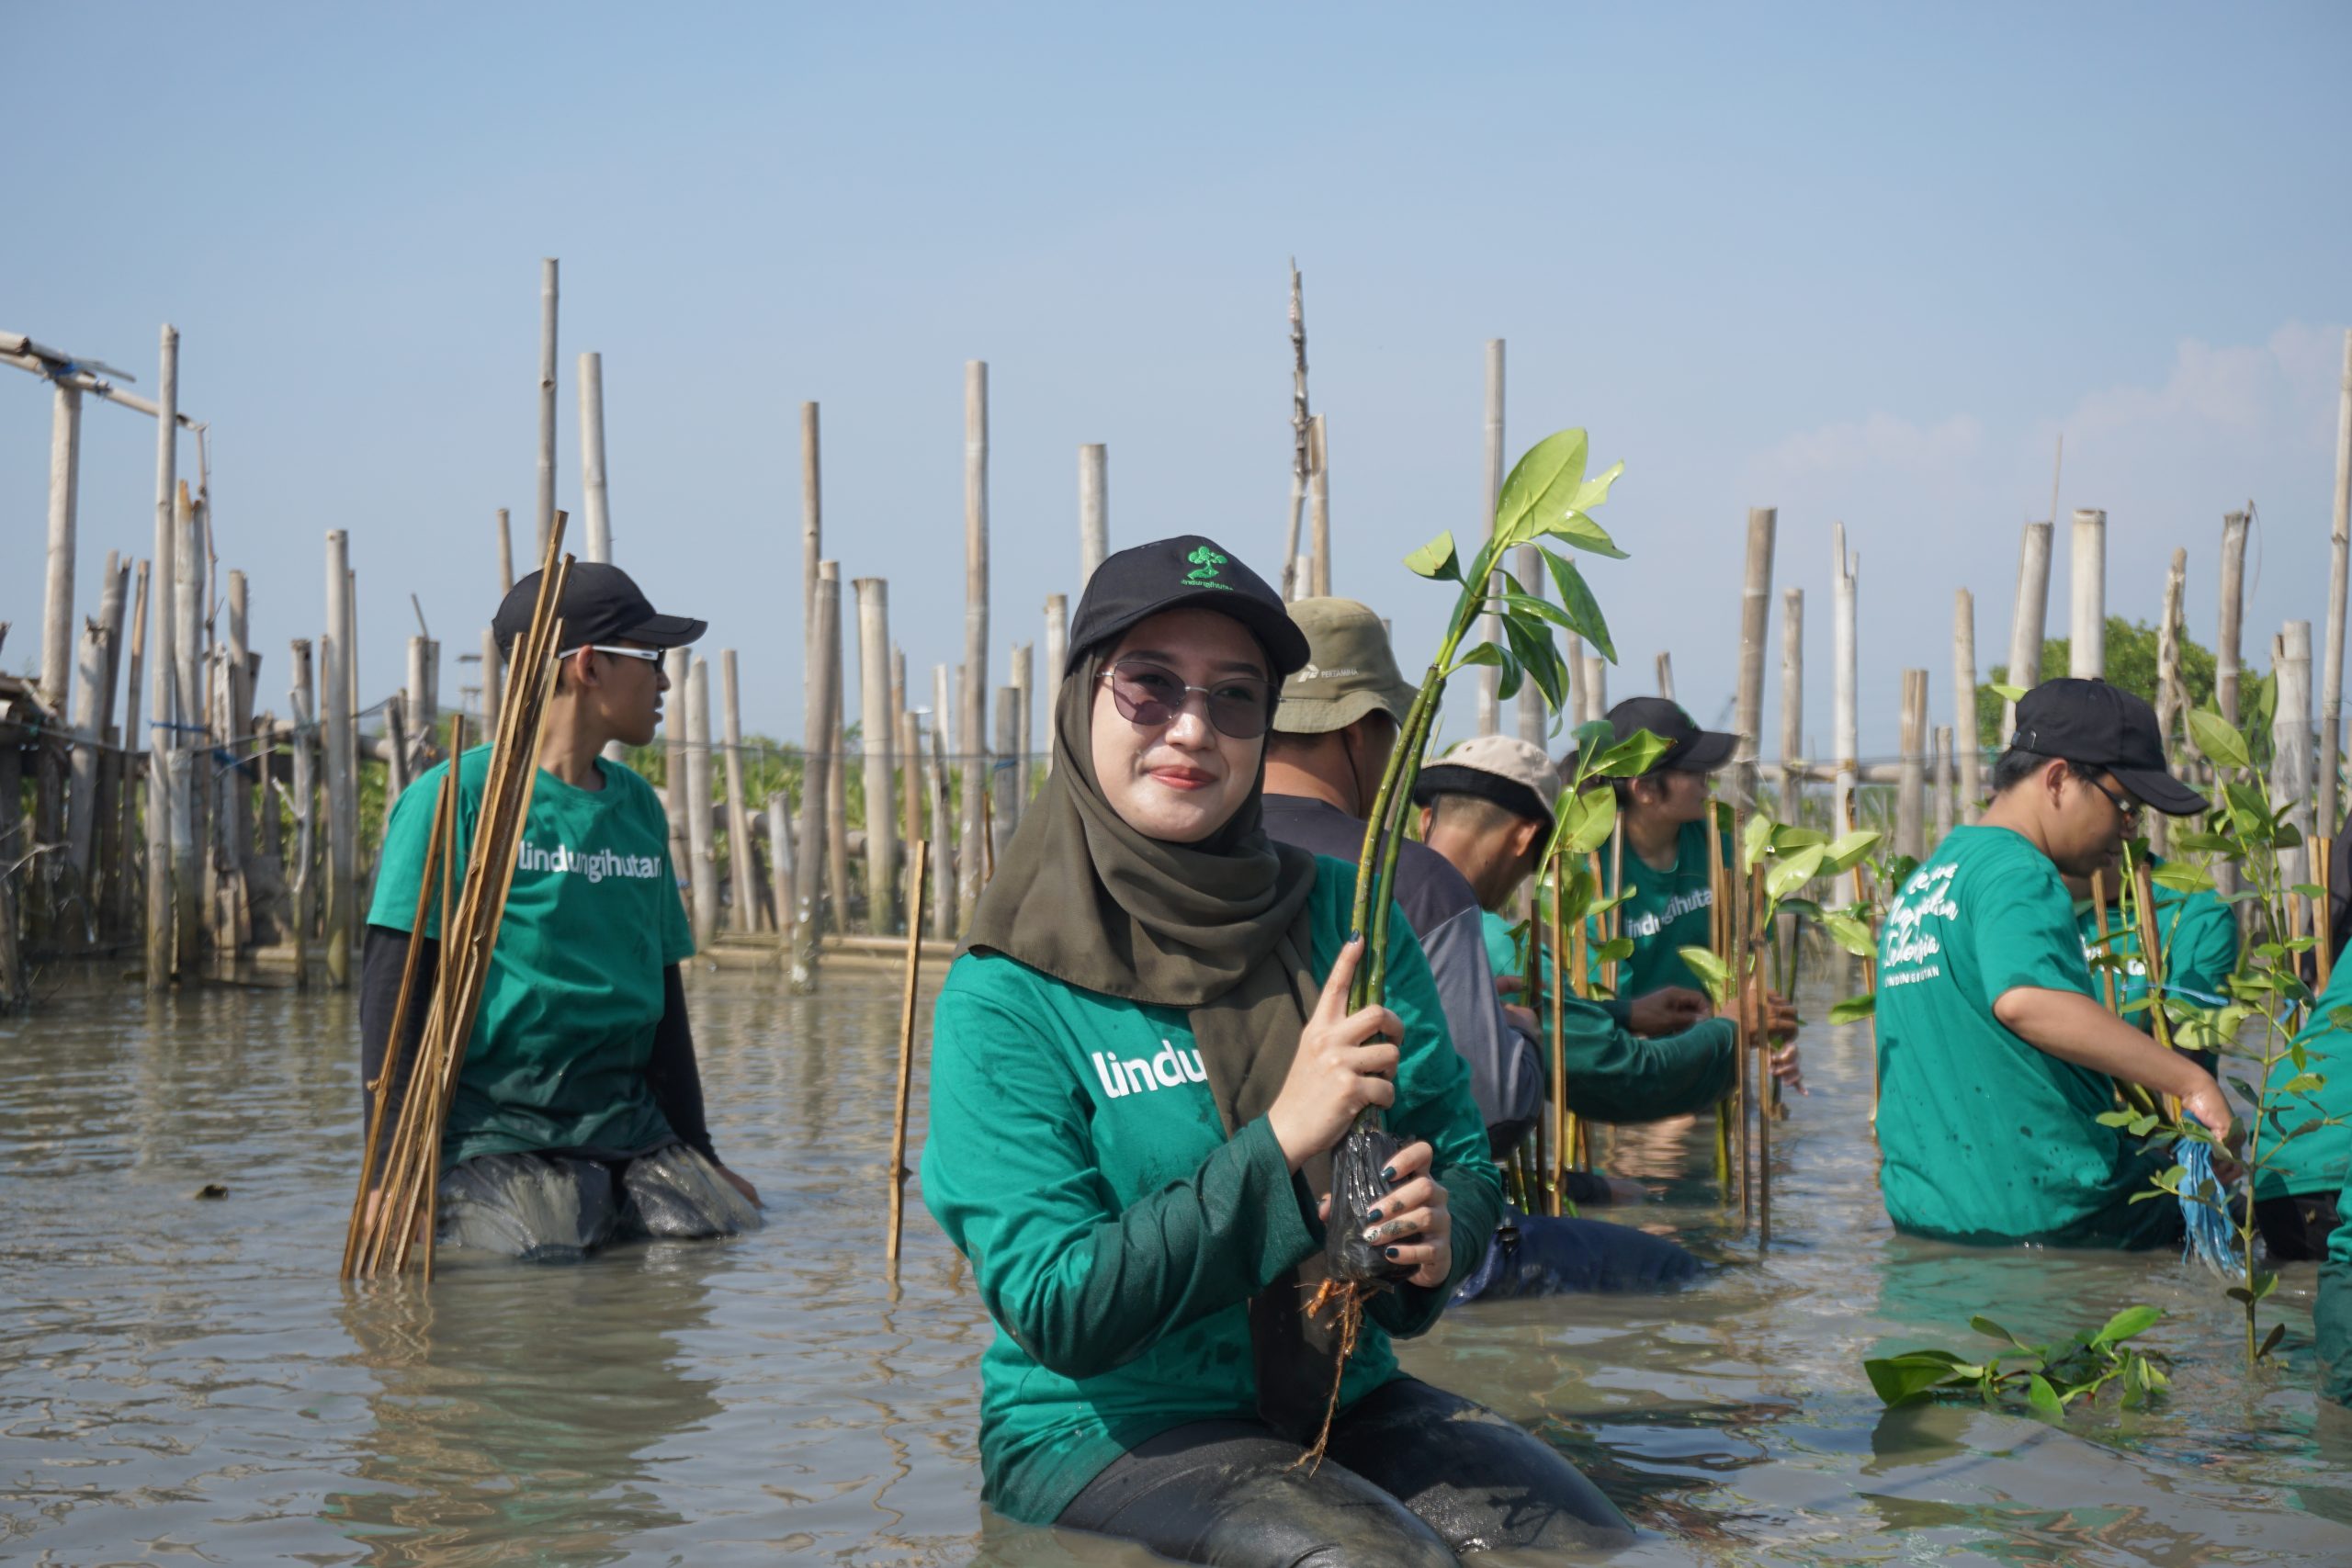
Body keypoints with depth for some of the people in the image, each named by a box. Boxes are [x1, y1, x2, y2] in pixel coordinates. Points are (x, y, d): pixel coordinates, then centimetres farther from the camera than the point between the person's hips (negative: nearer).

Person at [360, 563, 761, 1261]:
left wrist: (699, 1156, 18)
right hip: (492, 1129, -5)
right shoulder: (455, 797, -6)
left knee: (728, 1229, -16)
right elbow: (393, 984, -9)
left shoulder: (639, 808, 15)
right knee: (543, 1258, -26)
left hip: (629, 1126, 6)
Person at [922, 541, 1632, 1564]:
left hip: (1346, 1396, 4)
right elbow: (1056, 1310, -16)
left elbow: (1464, 1160, 10)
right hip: (1108, 1431, -4)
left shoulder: (1341, 914, 4)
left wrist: (1439, 1229, -15)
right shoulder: (1004, 999, -10)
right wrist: (1284, 1141, -23)